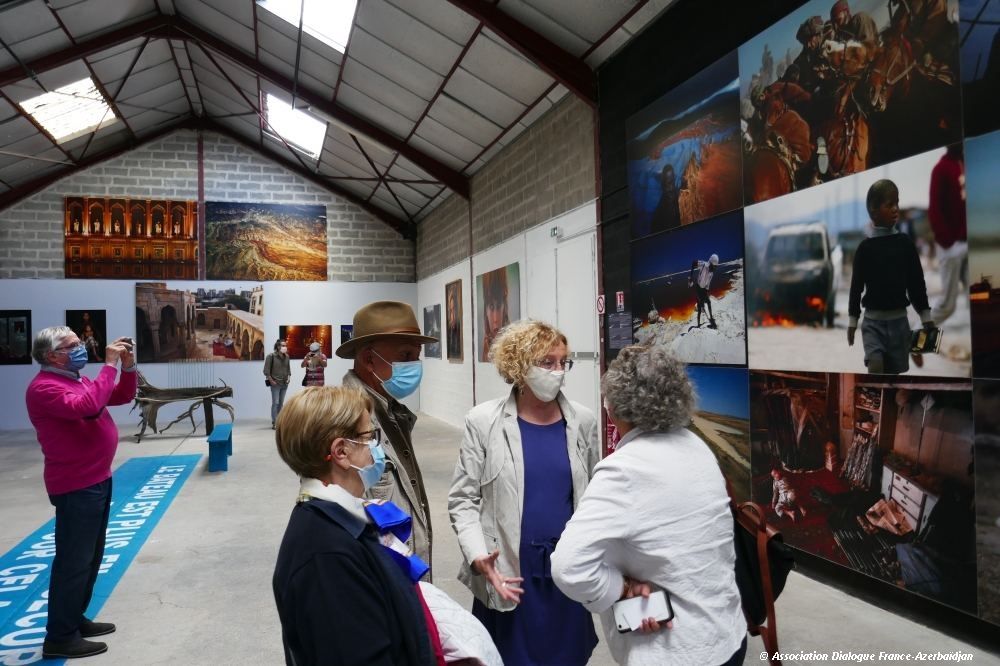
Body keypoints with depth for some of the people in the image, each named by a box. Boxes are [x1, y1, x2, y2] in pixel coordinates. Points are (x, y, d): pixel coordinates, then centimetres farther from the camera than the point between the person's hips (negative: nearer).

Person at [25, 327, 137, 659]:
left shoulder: (79, 380, 13)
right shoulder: (44, 387, -17)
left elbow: (122, 396, 18)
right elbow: (87, 407, -33)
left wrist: (127, 366, 2)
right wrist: (109, 365, -27)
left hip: (97, 479, 10)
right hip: (76, 487, -10)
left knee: (90, 556, 18)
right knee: (74, 560, -3)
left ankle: (75, 619, 30)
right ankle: (60, 636, 7)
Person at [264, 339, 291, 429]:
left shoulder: (286, 356, 8)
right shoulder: (271, 356, -8)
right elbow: (266, 370, -9)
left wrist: (289, 377, 4)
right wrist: (271, 381, -12)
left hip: (284, 384, 5)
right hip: (275, 383, -5)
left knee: (281, 403, 10)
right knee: (275, 403, -7)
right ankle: (274, 423, -3)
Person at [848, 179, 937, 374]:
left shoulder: (905, 243, 3)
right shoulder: (865, 247, -3)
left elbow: (917, 281, 6)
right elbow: (856, 285, 0)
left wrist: (926, 316, 6)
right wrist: (852, 321, 2)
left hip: (899, 319, 2)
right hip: (873, 320, -2)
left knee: (895, 370, 7)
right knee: (875, 365, -20)